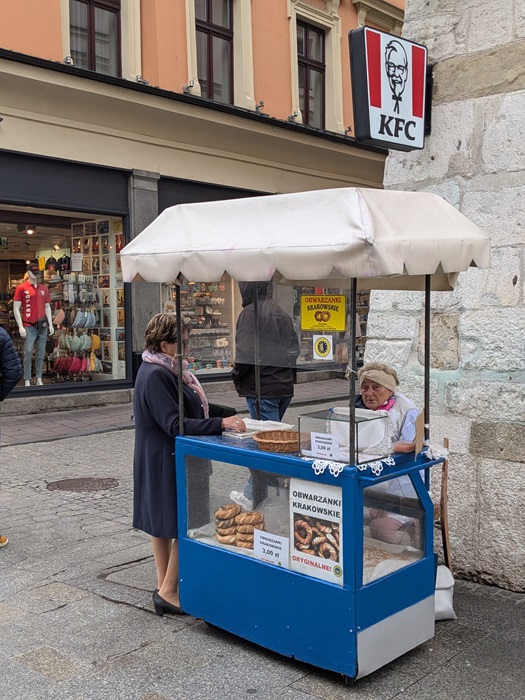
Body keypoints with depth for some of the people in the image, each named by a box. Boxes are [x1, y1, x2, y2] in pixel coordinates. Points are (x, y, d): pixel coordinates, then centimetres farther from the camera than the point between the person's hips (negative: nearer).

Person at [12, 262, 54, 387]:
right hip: (29, 326, -4)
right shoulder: (21, 288, -2)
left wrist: (50, 324, 7)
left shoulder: (44, 288, 12)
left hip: (43, 326, 5)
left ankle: (39, 379, 14)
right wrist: (20, 327, -12)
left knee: (41, 353, 7)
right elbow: (16, 308, -5)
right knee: (28, 353, -7)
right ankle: (27, 381, -2)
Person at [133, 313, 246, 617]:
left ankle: (165, 587, 28)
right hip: (167, 462, -11)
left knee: (162, 523, 16)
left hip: (160, 460, 11)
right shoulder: (156, 376, -22)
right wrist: (221, 423, -29)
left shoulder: (162, 370, 10)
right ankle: (168, 592, 5)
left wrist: (222, 423, 10)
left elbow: (183, 415, 17)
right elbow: (175, 425, -26)